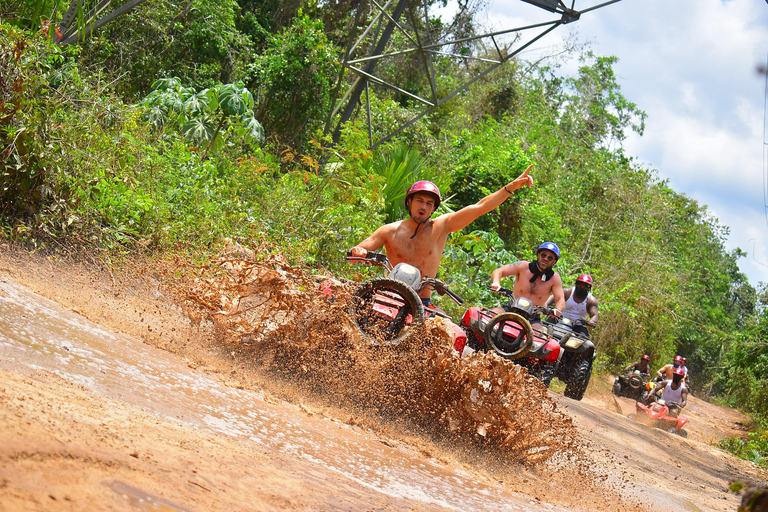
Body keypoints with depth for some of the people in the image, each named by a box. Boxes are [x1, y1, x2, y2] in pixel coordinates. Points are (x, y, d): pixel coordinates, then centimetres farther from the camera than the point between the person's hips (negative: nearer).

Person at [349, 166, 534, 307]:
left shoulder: (440, 226, 5)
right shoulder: (390, 231, 5)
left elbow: (479, 207, 2)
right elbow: (355, 252, 6)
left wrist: (511, 187, -2)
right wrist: (357, 252, -20)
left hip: (423, 305, 1)